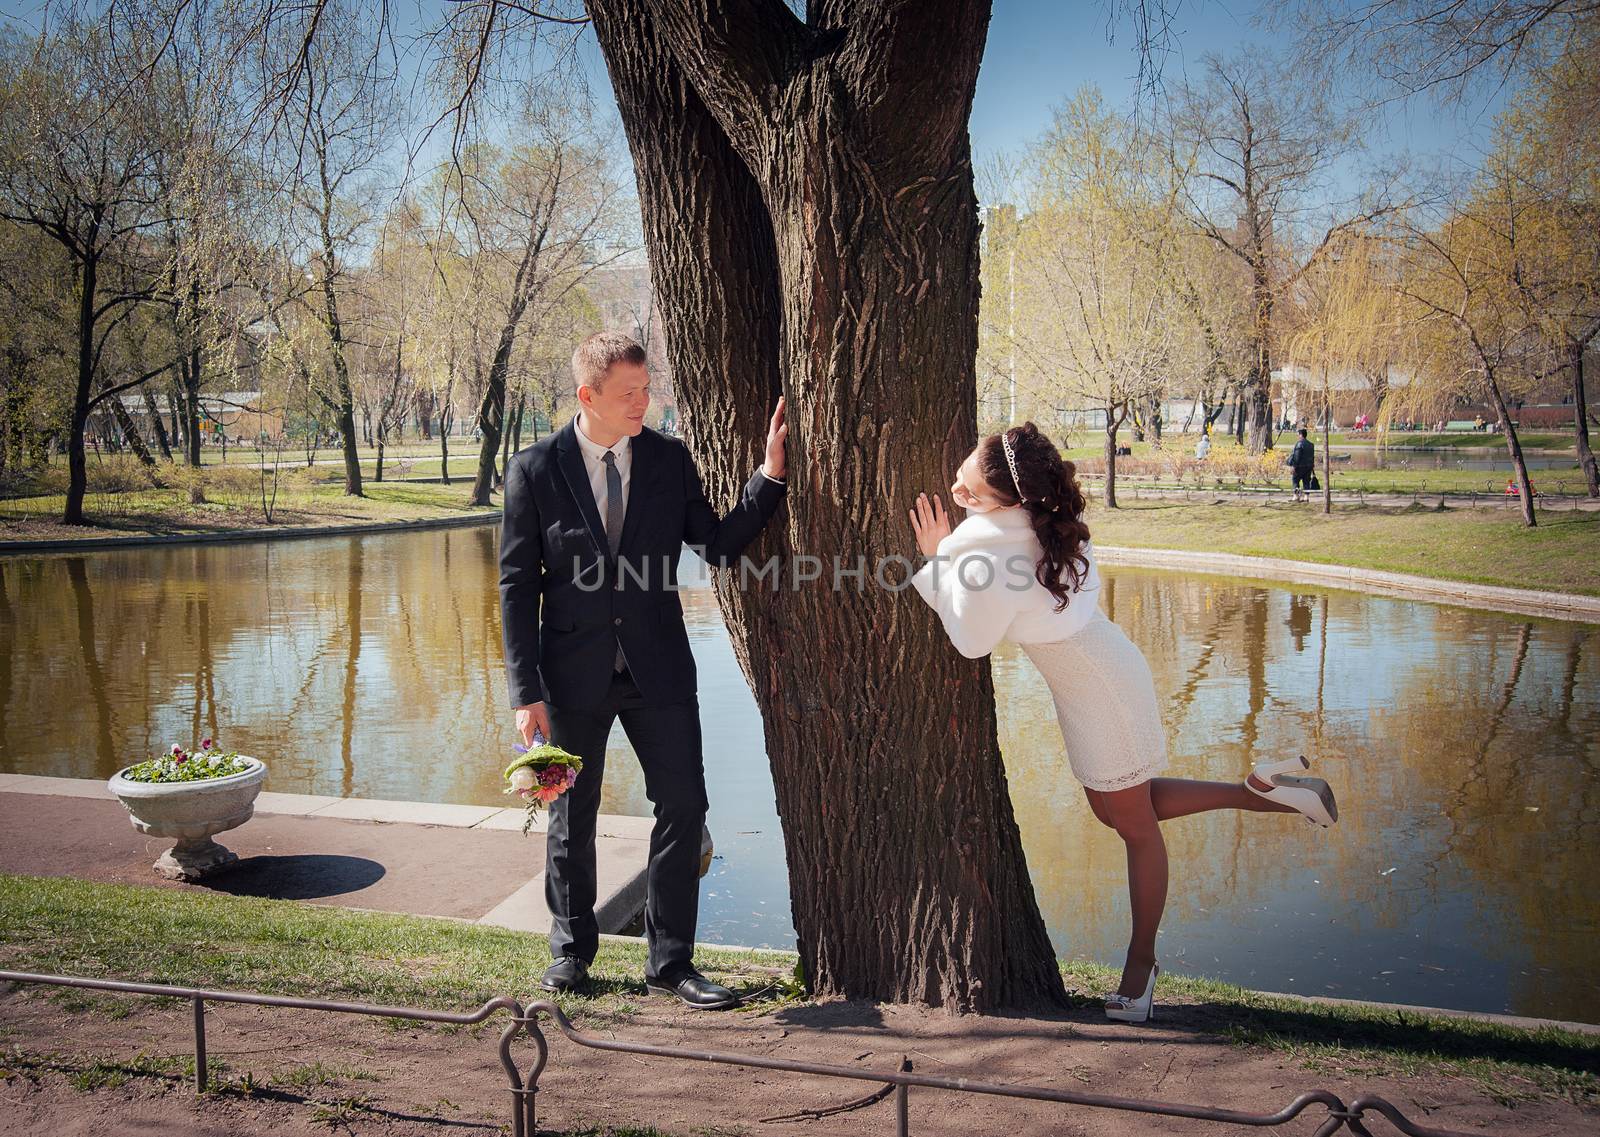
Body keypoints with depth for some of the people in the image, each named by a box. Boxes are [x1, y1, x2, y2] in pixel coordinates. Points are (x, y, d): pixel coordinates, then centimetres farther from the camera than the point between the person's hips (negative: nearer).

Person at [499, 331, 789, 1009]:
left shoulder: (670, 459, 1)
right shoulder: (535, 470, -6)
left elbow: (718, 546, -1)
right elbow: (516, 585, -5)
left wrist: (770, 475, -12)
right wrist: (526, 691, -9)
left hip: (658, 667, 2)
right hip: (575, 672, -2)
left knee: (683, 806, 0)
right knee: (571, 817, 12)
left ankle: (670, 963, 16)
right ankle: (571, 950, 34)